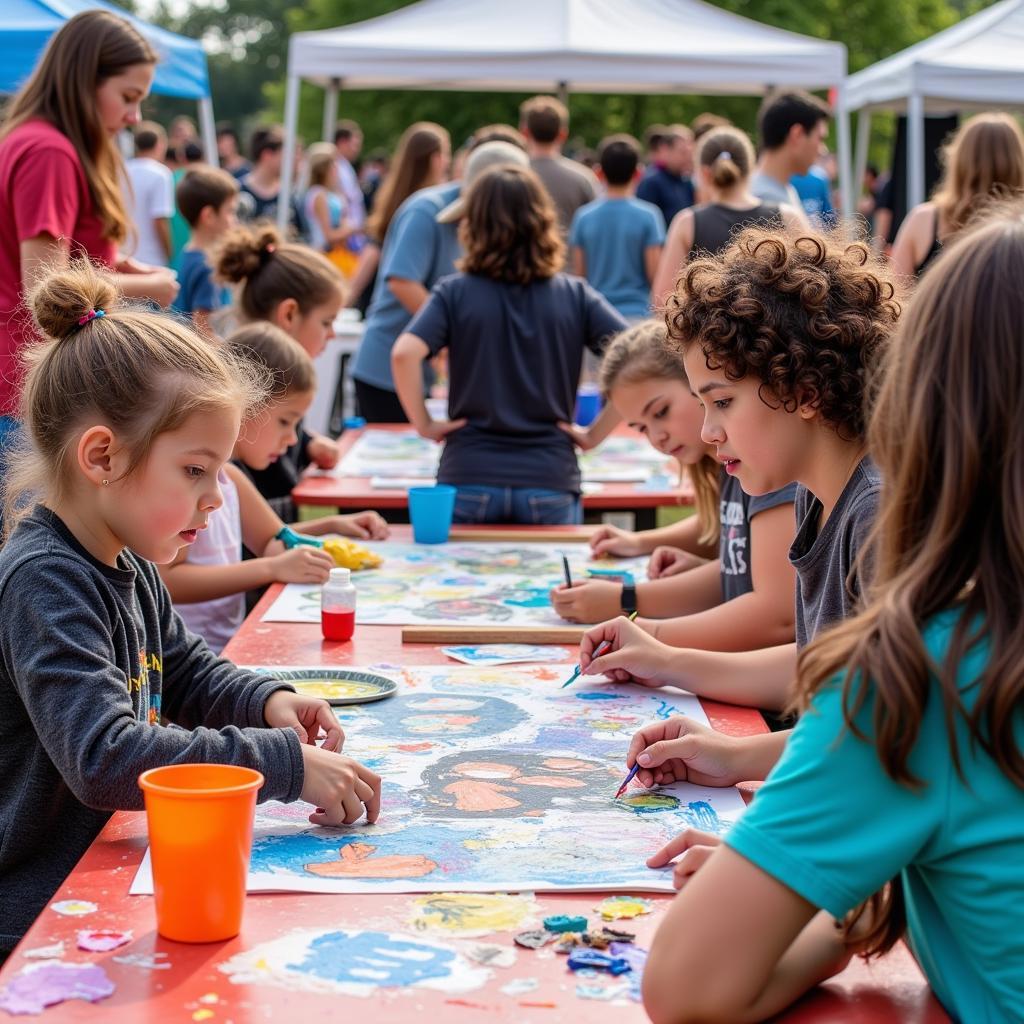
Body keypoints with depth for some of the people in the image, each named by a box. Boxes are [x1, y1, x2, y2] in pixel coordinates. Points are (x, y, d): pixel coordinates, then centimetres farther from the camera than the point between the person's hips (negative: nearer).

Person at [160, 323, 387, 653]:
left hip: (227, 645, 9)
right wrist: (272, 569, -27)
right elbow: (165, 581, -24)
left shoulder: (228, 477, 14)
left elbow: (271, 542, 29)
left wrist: (331, 527, 10)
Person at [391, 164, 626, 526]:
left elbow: (404, 354, -16)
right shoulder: (575, 295, 2)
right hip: (550, 484, 1)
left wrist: (424, 424, -3)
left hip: (469, 481, -1)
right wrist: (595, 434, 0)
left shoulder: (454, 293, -2)